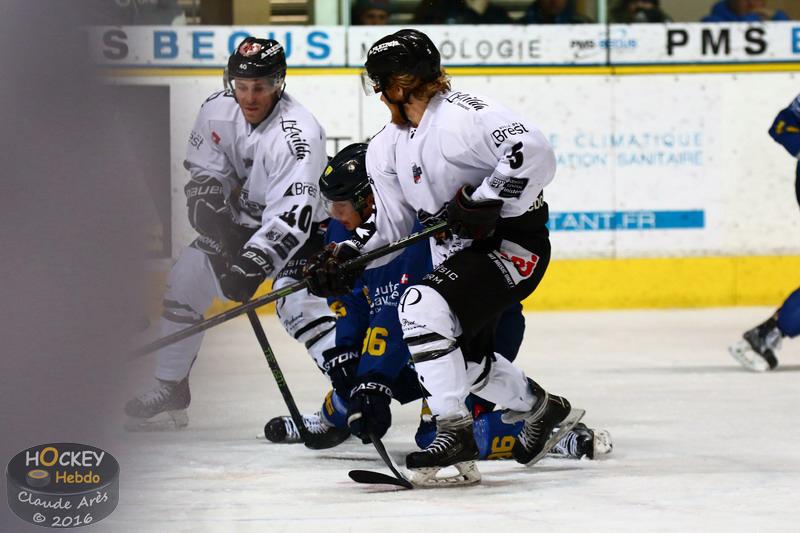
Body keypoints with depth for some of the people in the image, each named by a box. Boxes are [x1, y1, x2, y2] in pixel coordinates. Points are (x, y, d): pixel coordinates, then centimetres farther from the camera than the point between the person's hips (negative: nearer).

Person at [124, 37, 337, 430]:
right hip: (242, 218, 7)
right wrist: (210, 206, -20)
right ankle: (170, 391, 14)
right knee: (185, 280, 2)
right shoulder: (218, 110, -13)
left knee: (298, 305, -28)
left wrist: (255, 262, -47)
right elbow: (203, 173, -1)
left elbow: (290, 216, -38)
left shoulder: (298, 133, -33)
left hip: (299, 225, -7)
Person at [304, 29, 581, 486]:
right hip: (459, 251, 10)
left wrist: (482, 200, -30)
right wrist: (344, 257, 1)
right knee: (465, 358, 18)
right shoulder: (390, 148, 9)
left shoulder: (461, 116, -21)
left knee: (423, 309, -27)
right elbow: (390, 221, 15)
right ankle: (543, 410, 42)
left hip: (513, 240, -10)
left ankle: (455, 432, -24)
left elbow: (534, 152, -31)